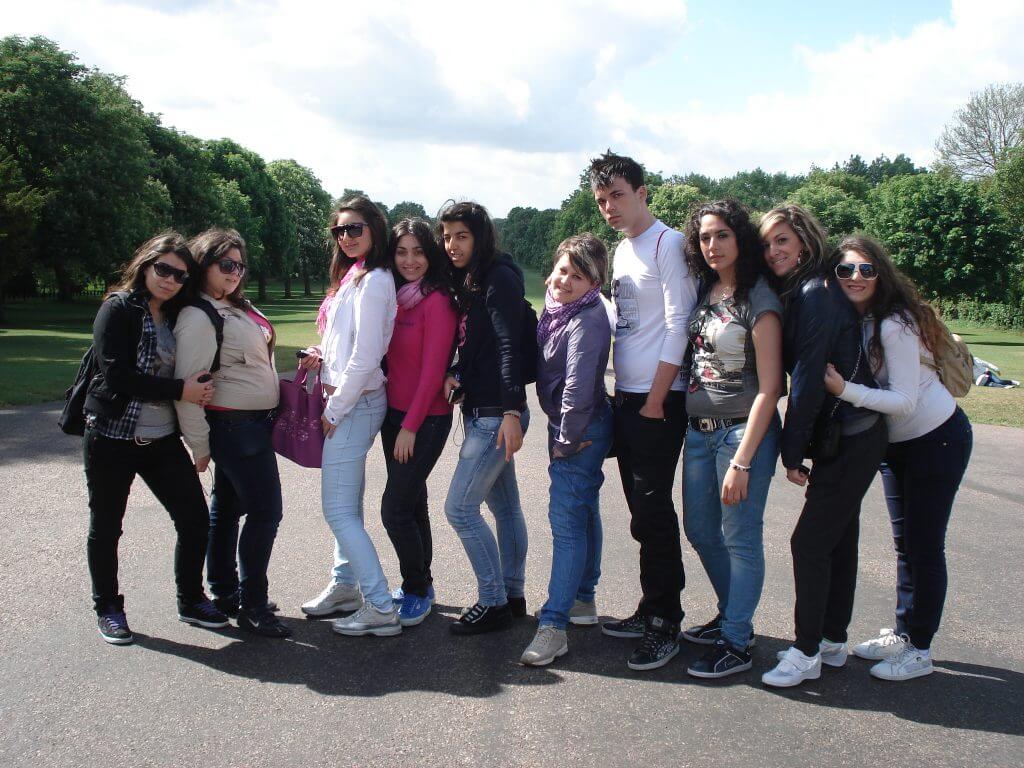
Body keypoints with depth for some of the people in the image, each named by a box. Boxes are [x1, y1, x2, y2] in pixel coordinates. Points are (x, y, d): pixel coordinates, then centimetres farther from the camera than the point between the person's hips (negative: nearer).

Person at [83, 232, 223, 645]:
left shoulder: (175, 316, 9)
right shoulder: (118, 309, -10)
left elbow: (189, 373, 18)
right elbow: (116, 376, -20)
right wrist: (180, 390, -21)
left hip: (163, 438, 6)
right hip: (112, 437, -5)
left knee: (194, 517, 2)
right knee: (106, 527, 8)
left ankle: (190, 600, 20)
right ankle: (108, 608, 25)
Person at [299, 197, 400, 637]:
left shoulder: (372, 281, -15)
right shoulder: (353, 277, 15)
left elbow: (365, 357, -20)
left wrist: (335, 409, -14)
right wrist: (324, 355, 5)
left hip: (355, 403, -10)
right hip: (347, 400, 10)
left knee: (339, 510, -8)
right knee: (346, 502, 18)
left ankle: (381, 609, -4)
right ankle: (345, 585, 32)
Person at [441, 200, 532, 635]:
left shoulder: (499, 278, -12)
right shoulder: (467, 283, 14)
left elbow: (510, 347, -20)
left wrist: (512, 411, -26)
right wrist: (455, 378, -2)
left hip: (496, 414, -9)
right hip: (480, 411, 9)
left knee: (459, 507, -7)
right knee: (504, 504, 15)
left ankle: (492, 603, 3)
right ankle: (512, 595, 24)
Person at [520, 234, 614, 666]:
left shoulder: (587, 321, -21)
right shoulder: (556, 310, 8)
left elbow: (579, 387, -26)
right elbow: (546, 371, 12)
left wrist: (567, 440, -18)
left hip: (581, 430, -10)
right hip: (567, 427, 10)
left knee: (567, 521, -11)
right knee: (582, 513, 19)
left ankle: (553, 624, -9)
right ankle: (583, 599, 33)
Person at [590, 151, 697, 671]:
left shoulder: (669, 244, -9)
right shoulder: (622, 251, 16)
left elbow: (679, 327, -15)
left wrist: (656, 399, -16)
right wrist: (623, 393, 14)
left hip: (658, 400, -8)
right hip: (626, 397, 8)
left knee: (652, 512, -5)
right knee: (642, 511, 13)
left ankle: (665, 624, 4)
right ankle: (651, 610, 24)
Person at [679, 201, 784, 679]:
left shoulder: (759, 300, -13)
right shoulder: (706, 290, 8)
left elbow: (769, 389, -16)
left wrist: (741, 462, -19)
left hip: (743, 430, -8)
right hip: (699, 429, 8)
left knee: (740, 538, 1)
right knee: (700, 529, 16)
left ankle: (735, 644, 13)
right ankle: (732, 617, 35)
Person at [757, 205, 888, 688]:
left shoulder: (816, 293, -17)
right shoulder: (797, 294, 12)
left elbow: (808, 376, -19)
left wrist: (792, 451, -13)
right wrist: (798, 446, 5)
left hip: (848, 439, -9)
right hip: (843, 436, 9)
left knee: (810, 540, -5)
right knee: (838, 538, 14)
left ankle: (807, 652, 4)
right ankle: (832, 642, 25)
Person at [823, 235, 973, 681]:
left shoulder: (894, 324, -25)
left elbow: (905, 400, -28)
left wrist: (844, 390, -37)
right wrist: (834, 388, -17)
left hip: (936, 439, -8)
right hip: (896, 443, 8)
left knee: (924, 545, -2)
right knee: (904, 543, 16)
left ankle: (920, 650, 9)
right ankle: (903, 633, 29)